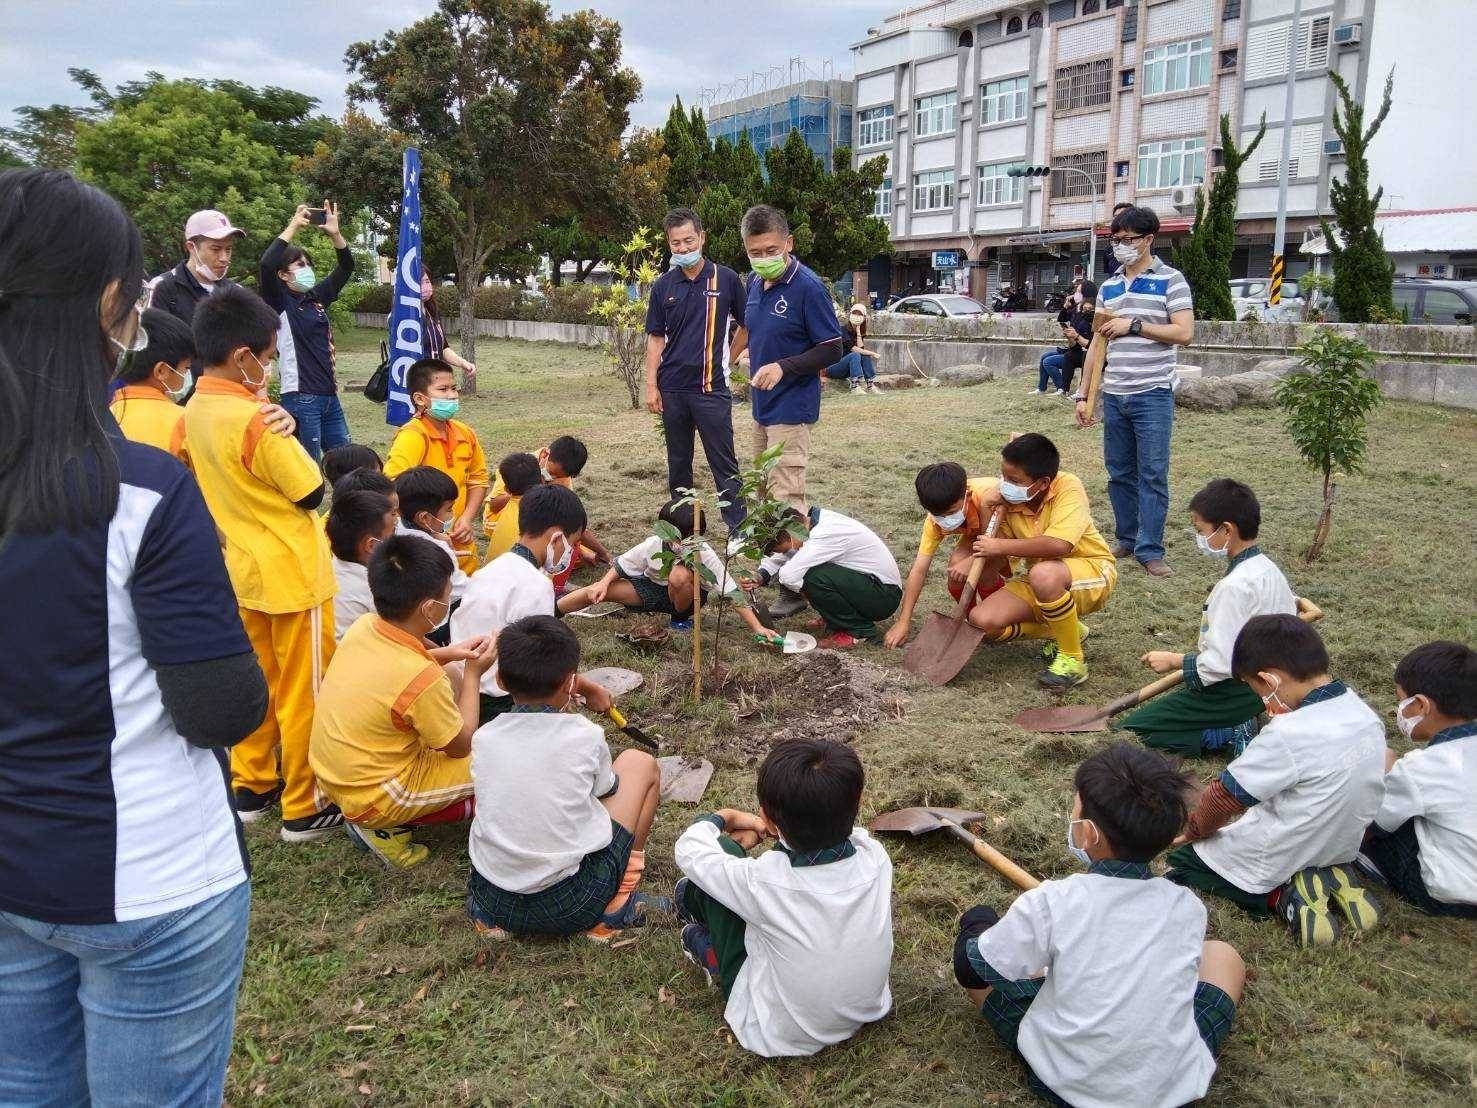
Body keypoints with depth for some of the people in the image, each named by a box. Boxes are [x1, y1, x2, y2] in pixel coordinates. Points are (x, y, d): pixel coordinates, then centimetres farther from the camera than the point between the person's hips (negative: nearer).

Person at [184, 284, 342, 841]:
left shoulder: (194, 412, 1)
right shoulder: (255, 419, -24)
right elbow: (311, 492, -17)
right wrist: (286, 433, -5)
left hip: (243, 569, 8)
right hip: (292, 572, -8)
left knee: (259, 681, 21)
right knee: (303, 691, 5)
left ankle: (251, 786, 33)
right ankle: (305, 808, 15)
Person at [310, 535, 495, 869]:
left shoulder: (363, 626, -10)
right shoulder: (423, 679, -30)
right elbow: (461, 746, -13)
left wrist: (451, 654, 3)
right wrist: (473, 673, -5)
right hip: (371, 799, -7)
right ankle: (385, 827, -1)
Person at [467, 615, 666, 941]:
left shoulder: (483, 738, -2)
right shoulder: (586, 736, -10)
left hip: (490, 903, 4)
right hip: (570, 907, -3)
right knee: (640, 763, 13)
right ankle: (617, 905, 11)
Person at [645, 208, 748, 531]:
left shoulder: (726, 279, -2)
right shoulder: (663, 286, 5)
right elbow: (656, 338, 7)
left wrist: (726, 360, 5)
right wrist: (651, 386, 1)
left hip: (712, 387, -3)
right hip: (672, 389, 3)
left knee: (724, 463, -2)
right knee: (678, 462, 12)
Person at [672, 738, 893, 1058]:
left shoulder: (762, 882, -34)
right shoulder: (876, 859, -23)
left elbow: (689, 848, -13)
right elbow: (839, 827, 4)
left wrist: (724, 816, 7)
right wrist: (765, 827, 8)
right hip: (867, 1013, 4)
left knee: (723, 850, -3)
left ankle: (709, 952, 28)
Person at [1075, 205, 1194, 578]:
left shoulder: (1170, 280, -2)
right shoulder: (1108, 287, 14)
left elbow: (1185, 334, -11)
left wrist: (1134, 326, -12)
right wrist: (1083, 394, 11)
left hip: (1153, 395, -5)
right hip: (1114, 396, 5)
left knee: (1152, 474, -2)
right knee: (1119, 473, 10)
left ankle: (1150, 550, 2)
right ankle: (1127, 540, 21)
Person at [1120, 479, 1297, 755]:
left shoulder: (1235, 586, -26)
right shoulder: (1269, 569, 4)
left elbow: (1221, 662, -27)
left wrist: (1174, 661, -10)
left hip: (1237, 690, -10)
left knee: (1131, 729, -7)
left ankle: (1229, 735, -10)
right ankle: (1238, 724, 8)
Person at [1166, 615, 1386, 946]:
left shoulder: (1288, 735, -30)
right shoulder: (1364, 714, -7)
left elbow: (1224, 797, -17)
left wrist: (1192, 830, 2)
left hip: (1279, 861, -7)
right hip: (1341, 848, 7)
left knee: (1181, 860, 11)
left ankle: (1283, 895, -6)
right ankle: (1331, 877, 8)